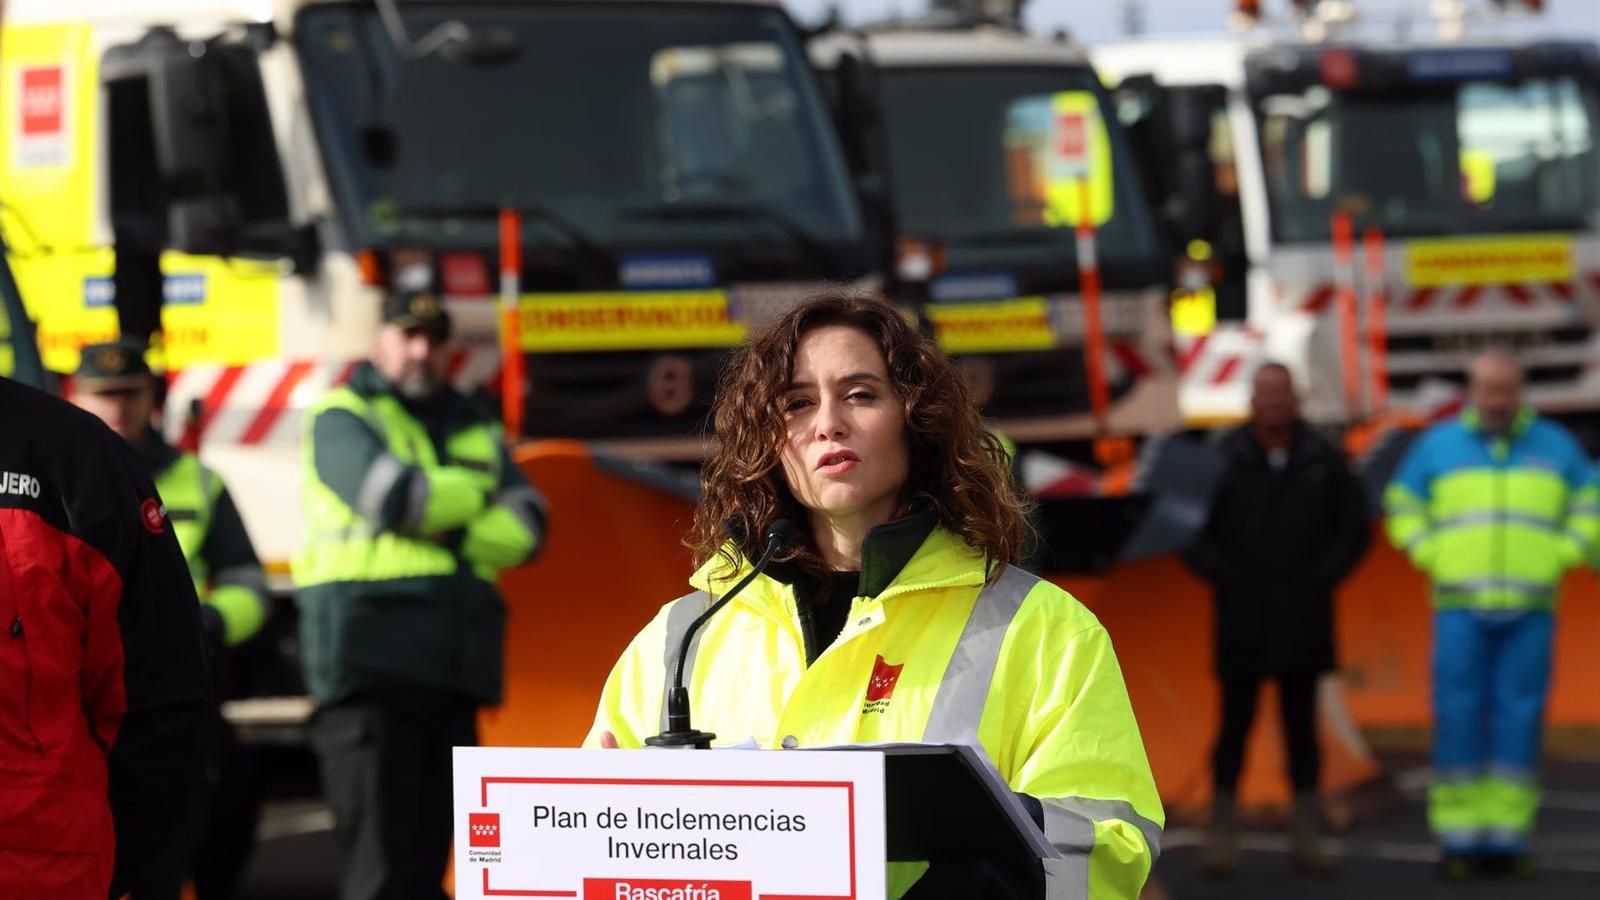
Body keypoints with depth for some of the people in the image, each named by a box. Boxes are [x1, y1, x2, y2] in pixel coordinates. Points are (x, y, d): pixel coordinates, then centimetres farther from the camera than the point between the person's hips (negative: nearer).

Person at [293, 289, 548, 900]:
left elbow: (523, 528, 10)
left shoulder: (475, 429, 23)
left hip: (453, 667, 6)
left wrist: (448, 530, -7)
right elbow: (390, 494, -14)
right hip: (369, 660, -6)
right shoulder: (343, 418, 5)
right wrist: (476, 493, 3)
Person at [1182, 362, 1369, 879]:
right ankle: (1221, 839, 6)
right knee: (1235, 725, 0)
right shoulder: (1224, 459, -2)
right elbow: (1192, 531, 3)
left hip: (1303, 622, 2)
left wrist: (1320, 579, -1)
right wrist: (1225, 577, -7)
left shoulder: (1323, 461, 4)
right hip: (1241, 623, -2)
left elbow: (1352, 529, 10)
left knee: (1301, 726, 7)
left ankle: (1307, 837, 11)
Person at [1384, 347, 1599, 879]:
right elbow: (1403, 510, 12)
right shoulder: (1436, 446, 5)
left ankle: (1506, 837, 3)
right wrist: (1435, 561, -2)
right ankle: (1457, 839, -1)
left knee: (1519, 721, -2)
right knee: (1458, 720, -6)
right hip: (1461, 610, -1)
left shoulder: (1555, 447, 7)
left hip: (1529, 614, 1)